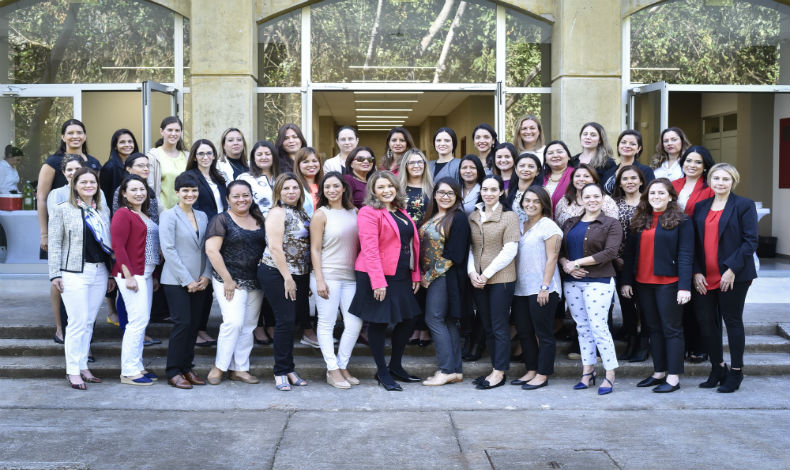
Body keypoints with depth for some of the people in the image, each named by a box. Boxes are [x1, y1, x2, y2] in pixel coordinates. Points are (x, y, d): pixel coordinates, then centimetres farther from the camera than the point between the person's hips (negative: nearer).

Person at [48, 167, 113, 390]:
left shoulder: (104, 210, 13)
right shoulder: (62, 209, -1)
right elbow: (54, 243, -2)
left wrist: (111, 274, 12)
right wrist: (55, 274, -8)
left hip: (100, 273, 5)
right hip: (75, 273, -4)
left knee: (89, 322, 9)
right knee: (78, 323, -5)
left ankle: (83, 367, 18)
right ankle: (73, 371, 4)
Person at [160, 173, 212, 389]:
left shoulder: (202, 216, 13)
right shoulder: (169, 215, -4)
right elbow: (168, 249, -11)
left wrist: (206, 275, -1)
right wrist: (187, 280, -13)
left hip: (199, 281, 5)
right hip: (176, 281, -5)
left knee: (194, 325, 7)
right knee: (182, 324, -7)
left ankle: (187, 367, 18)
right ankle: (174, 372, 4)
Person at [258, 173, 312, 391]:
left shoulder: (302, 213, 14)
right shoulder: (278, 212, -9)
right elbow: (275, 247, -16)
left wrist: (306, 278, 15)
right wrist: (287, 277, -16)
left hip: (298, 275, 7)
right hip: (277, 274, -7)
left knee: (293, 321, 10)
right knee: (285, 320, -7)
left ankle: (288, 369, 19)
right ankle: (280, 372, 3)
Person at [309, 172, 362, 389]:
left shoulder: (354, 212, 10)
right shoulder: (321, 215, -3)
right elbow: (315, 250, -5)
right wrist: (319, 279, -11)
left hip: (350, 276, 5)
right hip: (328, 275, -5)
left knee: (355, 324, 3)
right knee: (327, 324, 0)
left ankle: (343, 366, 18)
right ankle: (332, 371, 10)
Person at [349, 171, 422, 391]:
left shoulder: (401, 212, 14)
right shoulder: (369, 213, -10)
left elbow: (412, 244, 17)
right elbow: (370, 249, -17)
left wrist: (415, 274, 11)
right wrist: (378, 282, -22)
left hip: (402, 276, 8)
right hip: (378, 276, -8)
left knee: (407, 320, 12)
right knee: (379, 322, 2)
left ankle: (395, 367, 28)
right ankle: (382, 372, 15)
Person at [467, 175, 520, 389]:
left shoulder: (509, 217, -4)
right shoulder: (473, 217, 11)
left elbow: (509, 250, -10)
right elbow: (469, 248, 13)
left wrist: (487, 273, -13)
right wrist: (472, 271, -3)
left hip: (501, 279, -5)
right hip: (478, 281, 5)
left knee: (499, 326, -2)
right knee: (487, 326, 10)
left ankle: (499, 372, 5)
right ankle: (496, 369, 19)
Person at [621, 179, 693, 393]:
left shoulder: (681, 221, -5)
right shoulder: (639, 221, 11)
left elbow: (685, 255, -10)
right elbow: (630, 252, 12)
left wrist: (684, 286, -16)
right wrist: (626, 281, 8)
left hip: (668, 283, -6)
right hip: (643, 283, 6)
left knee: (671, 329, 1)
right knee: (654, 328, 13)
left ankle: (673, 377, 6)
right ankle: (659, 373, 22)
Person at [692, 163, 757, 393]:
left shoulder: (744, 205, -3)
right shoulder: (700, 207, 11)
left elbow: (750, 241, -8)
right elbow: (695, 242, 10)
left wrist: (732, 269, -16)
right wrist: (696, 272, 0)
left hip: (732, 277, -5)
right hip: (705, 278, 5)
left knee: (732, 321, 4)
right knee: (706, 322, 6)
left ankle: (736, 372, 17)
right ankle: (717, 368, 22)